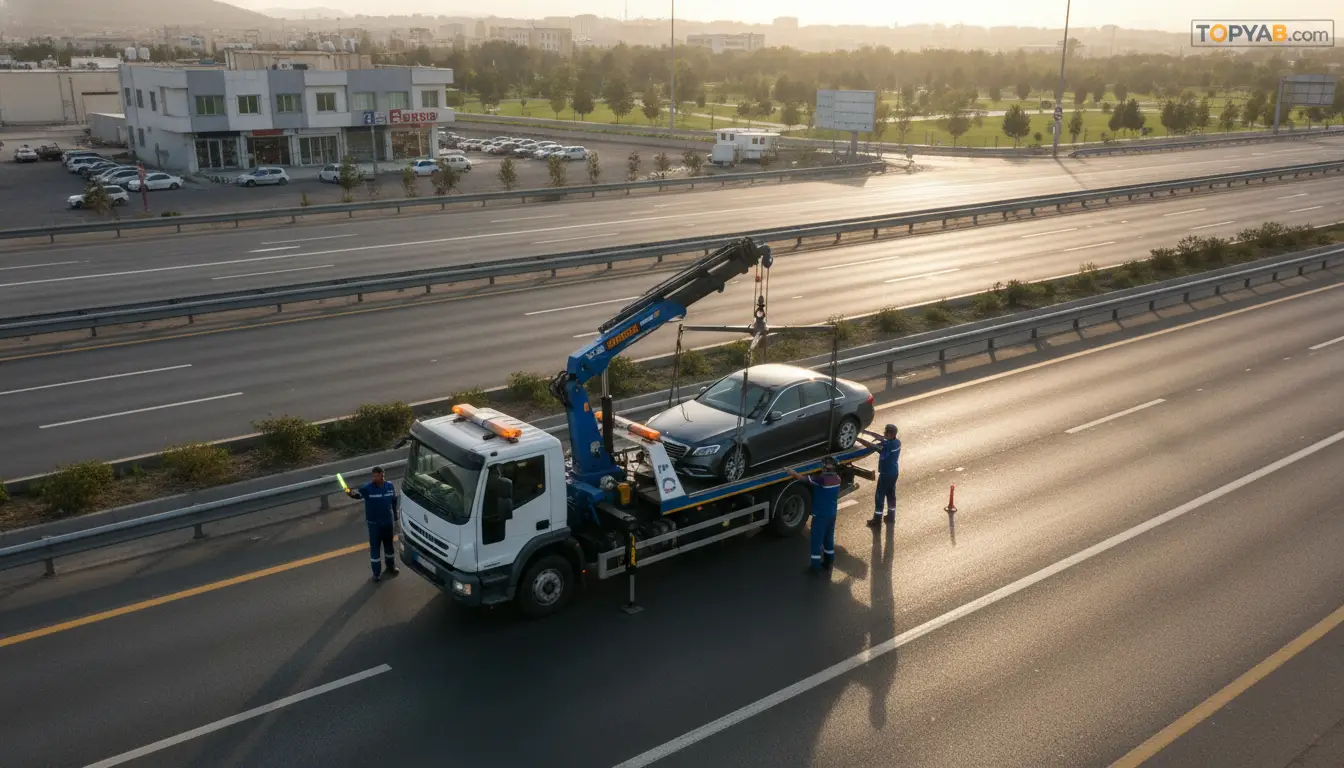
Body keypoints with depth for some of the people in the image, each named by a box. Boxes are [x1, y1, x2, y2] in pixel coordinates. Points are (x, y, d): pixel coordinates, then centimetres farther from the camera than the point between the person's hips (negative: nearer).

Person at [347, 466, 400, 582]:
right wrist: (351, 494, -61)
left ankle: (391, 566, 38)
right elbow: (359, 494, -38)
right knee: (375, 547, 6)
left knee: (389, 544, 19)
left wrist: (395, 519, 11)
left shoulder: (390, 486, -4)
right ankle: (376, 573, 17)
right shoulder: (368, 488, -17)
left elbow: (394, 502, 8)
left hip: (388, 521, 3)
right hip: (374, 523, -3)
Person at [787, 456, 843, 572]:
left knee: (817, 540, 3)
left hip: (820, 515, -7)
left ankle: (816, 566, 8)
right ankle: (829, 562, 30)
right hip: (832, 514, 7)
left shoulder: (822, 479, -25)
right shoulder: (837, 479, -1)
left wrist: (793, 473, -4)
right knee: (829, 538, 20)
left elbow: (803, 479, -19)